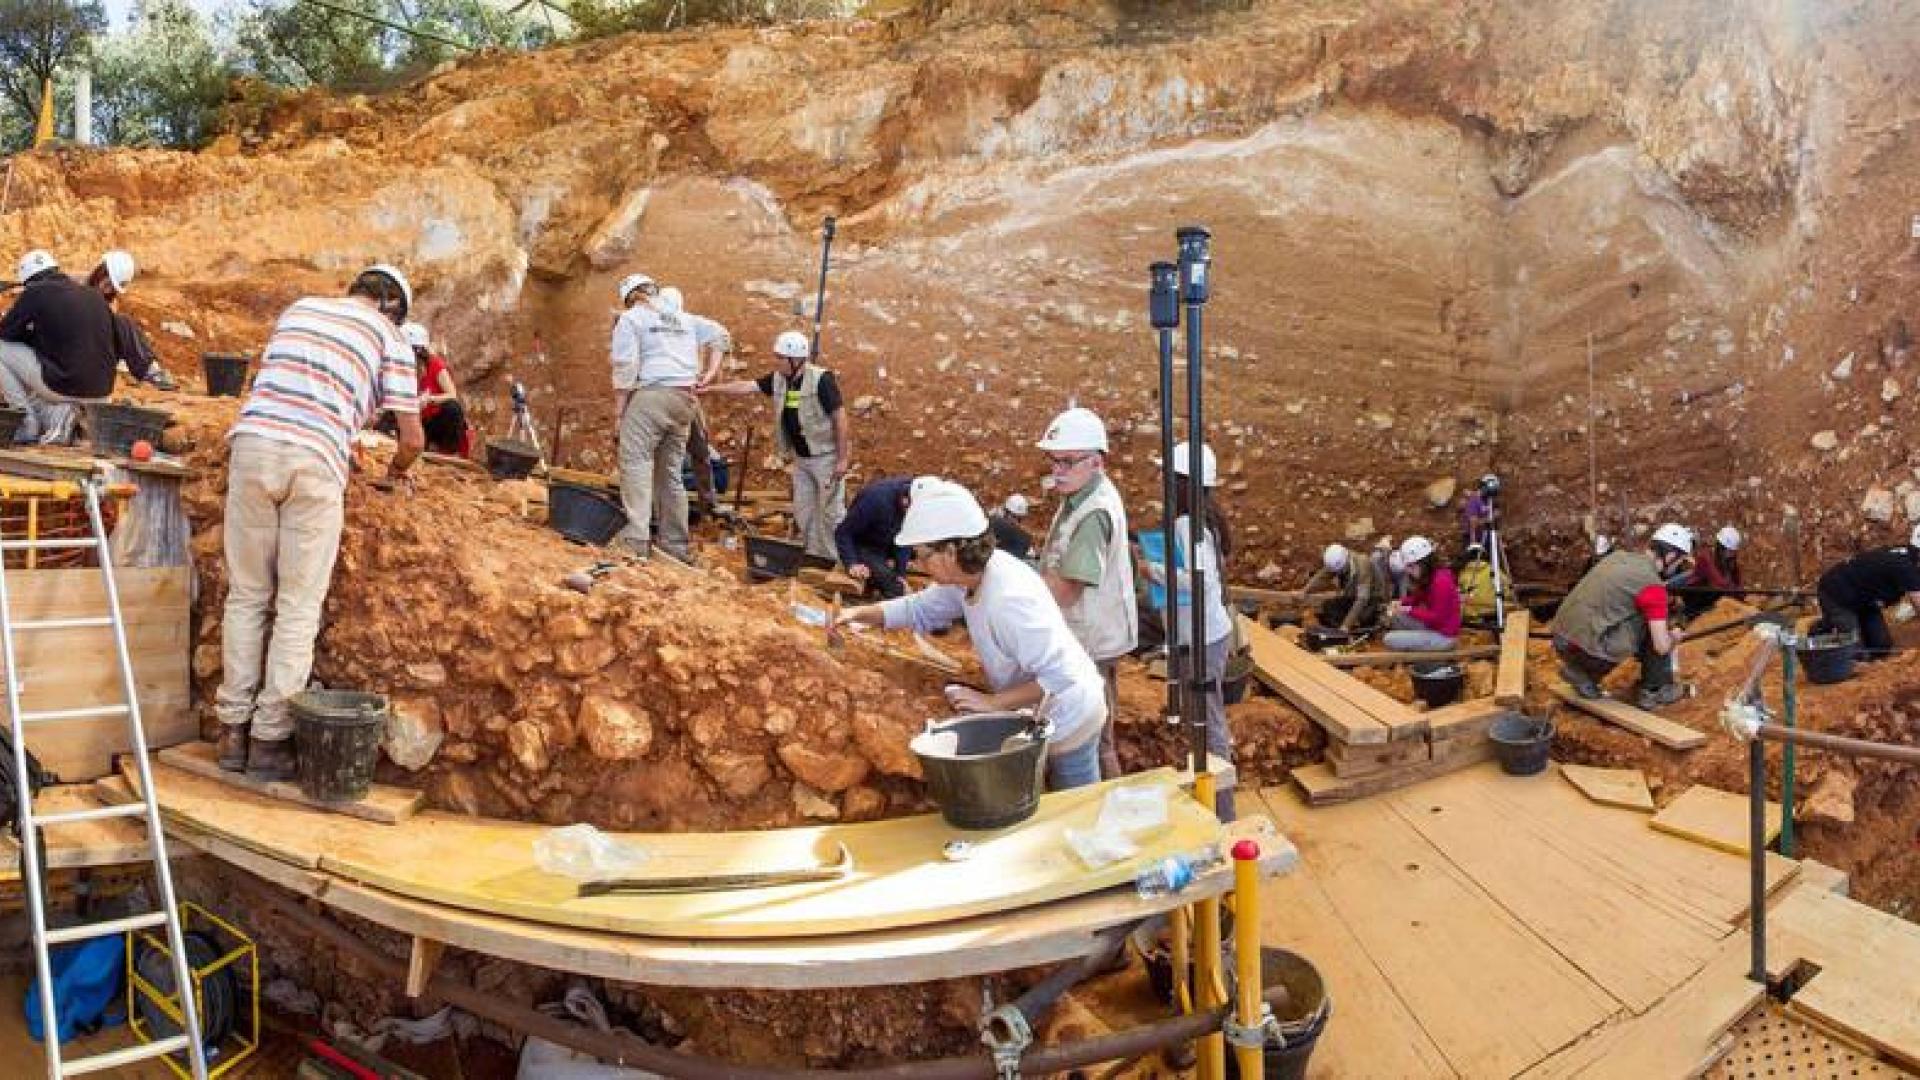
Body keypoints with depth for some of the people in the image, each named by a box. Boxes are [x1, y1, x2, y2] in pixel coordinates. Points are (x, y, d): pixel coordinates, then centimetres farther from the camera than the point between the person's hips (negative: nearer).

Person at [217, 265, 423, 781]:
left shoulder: (299, 307, 26)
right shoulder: (389, 337, 14)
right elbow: (413, 437, 9)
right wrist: (396, 473, 30)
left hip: (253, 443, 4)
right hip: (316, 461, -3)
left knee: (246, 596, 13)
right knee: (299, 607, 5)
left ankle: (234, 729, 17)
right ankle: (270, 739, 8)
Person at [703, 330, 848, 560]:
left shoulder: (821, 379, -18)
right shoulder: (778, 379, 2)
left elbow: (840, 418, -18)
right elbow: (746, 386, 4)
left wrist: (843, 459, -19)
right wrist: (708, 390, -1)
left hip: (826, 456, -7)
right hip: (801, 458, 7)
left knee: (831, 512, -6)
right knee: (803, 510, 9)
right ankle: (815, 557, 18)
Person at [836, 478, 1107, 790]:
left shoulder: (1009, 599, -36)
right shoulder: (968, 576, -9)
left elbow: (1059, 677, -34)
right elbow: (919, 608, 8)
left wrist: (993, 702, -29)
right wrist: (859, 613, -5)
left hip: (1067, 721, -9)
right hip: (1038, 717, 9)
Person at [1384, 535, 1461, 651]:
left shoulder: (1441, 581, -25)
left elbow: (1437, 618, -23)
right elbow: (1418, 598, 15)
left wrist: (1409, 610, -20)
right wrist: (1401, 603, -3)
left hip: (1443, 637, -10)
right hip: (1432, 626, 10)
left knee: (1390, 640, -14)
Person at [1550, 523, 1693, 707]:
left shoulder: (1619, 556, 12)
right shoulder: (1652, 585, -11)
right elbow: (1662, 646, -11)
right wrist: (1674, 638, 14)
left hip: (1561, 640, 8)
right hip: (1587, 649, -8)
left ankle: (1583, 674, 18)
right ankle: (1655, 690, 14)